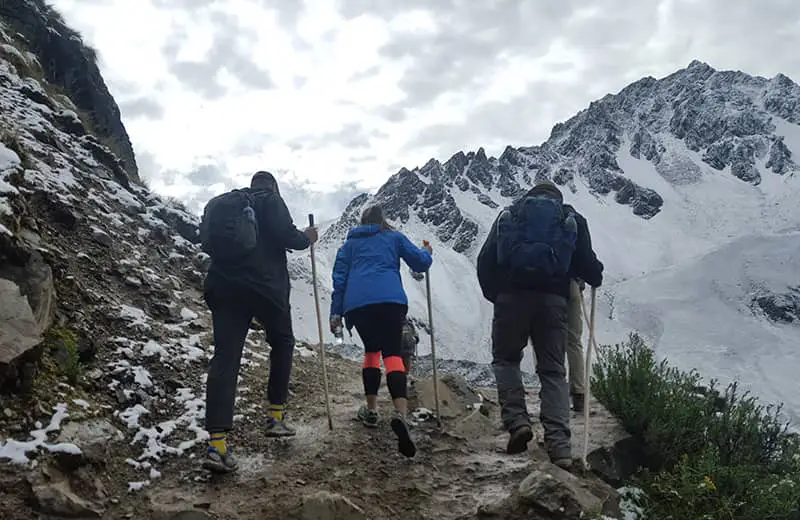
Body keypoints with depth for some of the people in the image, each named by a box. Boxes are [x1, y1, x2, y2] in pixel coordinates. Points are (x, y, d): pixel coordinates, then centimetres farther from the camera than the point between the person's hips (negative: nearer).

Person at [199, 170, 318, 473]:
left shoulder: (220, 203, 20)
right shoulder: (270, 200, 1)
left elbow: (208, 242, 21)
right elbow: (286, 235, -12)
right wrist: (306, 238, 8)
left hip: (222, 286, 5)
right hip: (266, 286, -4)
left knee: (225, 357, -4)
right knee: (282, 342, 20)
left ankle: (217, 443, -15)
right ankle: (276, 415, 17)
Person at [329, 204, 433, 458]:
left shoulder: (350, 243, 27)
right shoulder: (394, 237, 22)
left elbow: (339, 277, 18)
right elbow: (420, 263, 18)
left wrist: (336, 312, 16)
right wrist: (427, 252, 41)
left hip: (357, 303, 3)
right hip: (390, 299, -2)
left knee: (371, 351, 23)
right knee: (393, 354, -10)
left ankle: (371, 410, 22)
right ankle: (401, 414, -33)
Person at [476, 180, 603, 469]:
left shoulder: (508, 215, 18)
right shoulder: (572, 220, 17)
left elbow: (485, 261, 10)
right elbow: (587, 264, 10)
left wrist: (494, 294, 22)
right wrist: (595, 278, 32)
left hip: (511, 296, 0)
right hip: (553, 299, 0)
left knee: (506, 359, 17)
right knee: (553, 371, 7)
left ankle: (517, 421, -3)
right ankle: (559, 443, -4)